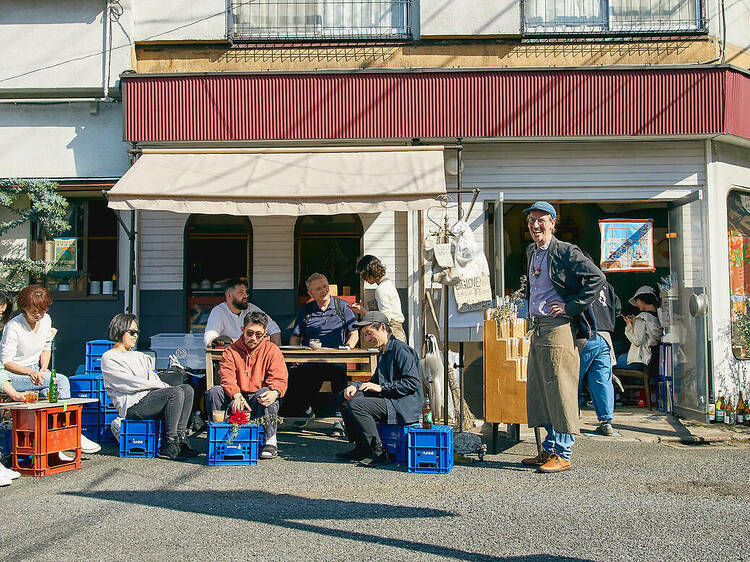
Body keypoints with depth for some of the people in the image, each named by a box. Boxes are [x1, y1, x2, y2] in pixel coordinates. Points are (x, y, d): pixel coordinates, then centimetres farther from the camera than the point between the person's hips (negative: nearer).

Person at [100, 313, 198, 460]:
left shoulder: (138, 356, 28)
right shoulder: (109, 358, 2)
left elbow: (153, 377, 22)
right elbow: (130, 384, -10)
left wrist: (166, 387, -1)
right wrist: (162, 386, -10)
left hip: (150, 397, 8)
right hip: (132, 406, -8)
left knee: (187, 389, -15)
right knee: (176, 392, -28)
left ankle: (180, 436, -16)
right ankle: (169, 446, -26)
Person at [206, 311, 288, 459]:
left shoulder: (272, 350, 3)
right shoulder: (231, 351, 7)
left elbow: (279, 378, -8)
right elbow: (227, 376, -10)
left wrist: (275, 392, -34)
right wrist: (236, 395, -32)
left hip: (258, 401, -2)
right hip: (237, 400, 2)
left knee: (265, 392, -35)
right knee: (214, 392, -22)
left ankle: (270, 441, -24)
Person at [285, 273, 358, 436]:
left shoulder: (342, 307, 12)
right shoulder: (305, 310, 17)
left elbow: (354, 334, 10)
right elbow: (295, 337, 19)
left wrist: (347, 348, -9)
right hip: (310, 361, 2)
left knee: (339, 370, -38)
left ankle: (339, 419, -29)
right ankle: (306, 411, 8)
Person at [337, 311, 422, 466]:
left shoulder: (401, 349, -12)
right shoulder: (383, 352, 19)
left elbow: (413, 383, -20)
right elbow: (375, 381, 23)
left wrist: (381, 388, -21)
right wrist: (356, 386, 2)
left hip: (404, 406, -10)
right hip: (388, 400, 10)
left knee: (356, 405, -25)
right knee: (344, 397, 8)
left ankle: (379, 452, -16)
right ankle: (361, 447, 8)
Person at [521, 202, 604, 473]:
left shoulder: (565, 251, -8)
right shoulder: (531, 252, 17)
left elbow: (596, 278, -15)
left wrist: (571, 307, -15)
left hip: (559, 327, -9)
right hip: (537, 328, 9)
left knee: (560, 389, -6)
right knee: (539, 389, 10)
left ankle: (563, 454, 1)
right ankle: (549, 450, 19)